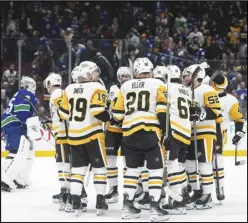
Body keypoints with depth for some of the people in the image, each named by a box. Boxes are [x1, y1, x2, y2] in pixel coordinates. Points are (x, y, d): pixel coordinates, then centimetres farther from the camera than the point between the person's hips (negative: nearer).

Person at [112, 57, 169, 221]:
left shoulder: (125, 86, 14)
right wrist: (165, 130, -5)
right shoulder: (157, 85, 3)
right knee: (156, 169, 0)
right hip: (150, 132, -4)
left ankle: (128, 206, 14)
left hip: (130, 133, 4)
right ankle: (155, 207, -8)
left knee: (132, 168, 16)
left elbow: (118, 114, 13)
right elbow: (162, 109, -9)